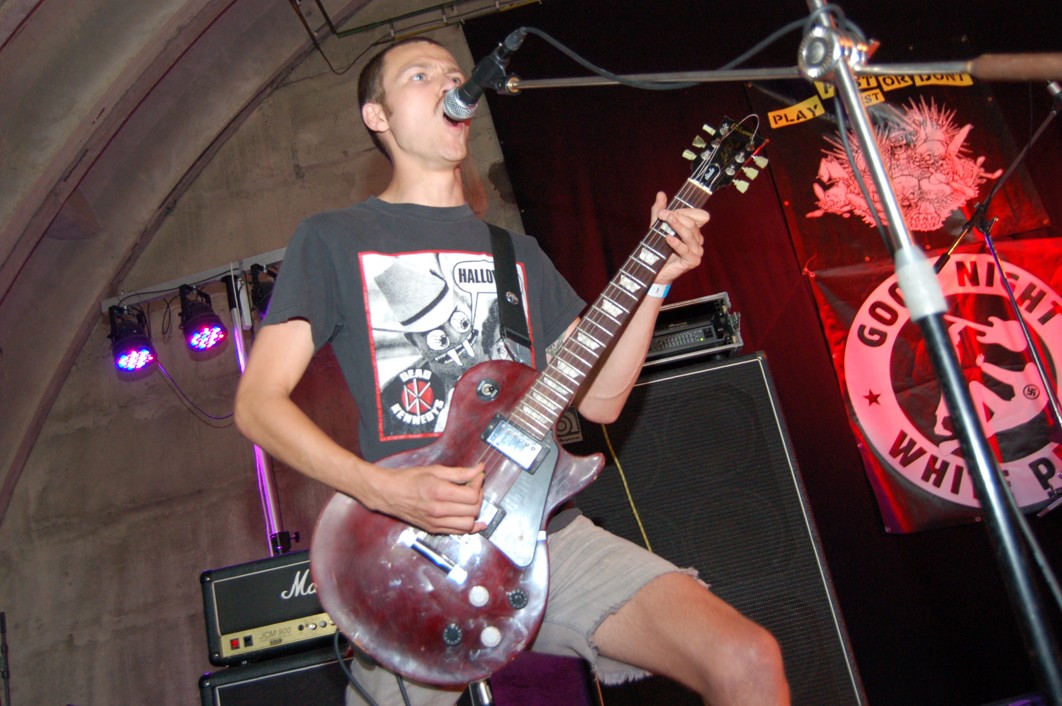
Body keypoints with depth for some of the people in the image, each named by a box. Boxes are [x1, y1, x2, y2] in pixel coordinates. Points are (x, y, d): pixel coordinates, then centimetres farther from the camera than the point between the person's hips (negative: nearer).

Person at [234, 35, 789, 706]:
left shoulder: (517, 251, 17)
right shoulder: (333, 238, 5)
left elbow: (599, 399, 12)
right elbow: (258, 402, -2)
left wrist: (653, 280, 0)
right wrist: (384, 489, -16)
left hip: (545, 529, 3)